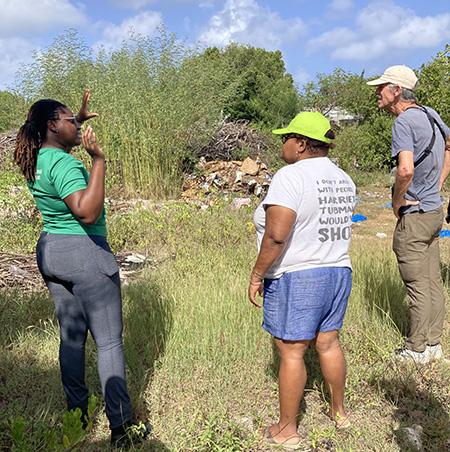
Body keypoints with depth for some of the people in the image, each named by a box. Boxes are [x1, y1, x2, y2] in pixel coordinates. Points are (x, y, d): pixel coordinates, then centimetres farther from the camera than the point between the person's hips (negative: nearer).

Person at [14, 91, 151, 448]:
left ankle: (77, 414, 28)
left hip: (50, 252, 9)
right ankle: (121, 426, 6)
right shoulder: (64, 164, -20)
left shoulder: (34, 159, 8)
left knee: (71, 336, 17)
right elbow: (88, 212, -32)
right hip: (85, 253, -9)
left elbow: (55, 138, 33)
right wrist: (98, 160, -29)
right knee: (109, 341, -1)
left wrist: (81, 118, 31)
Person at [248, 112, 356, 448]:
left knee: (291, 353, 4)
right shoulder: (343, 179, 8)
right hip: (339, 272, 8)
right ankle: (339, 411, 38)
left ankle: (287, 430, 18)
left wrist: (256, 275, -16)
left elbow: (276, 235, -25)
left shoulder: (291, 176, -19)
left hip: (296, 279, -8)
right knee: (328, 343, 21)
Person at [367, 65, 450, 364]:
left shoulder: (404, 121, -18)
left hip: (414, 215, -9)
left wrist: (397, 201, -15)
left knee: (418, 286, 2)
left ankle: (417, 350, 14)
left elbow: (406, 169, -33)